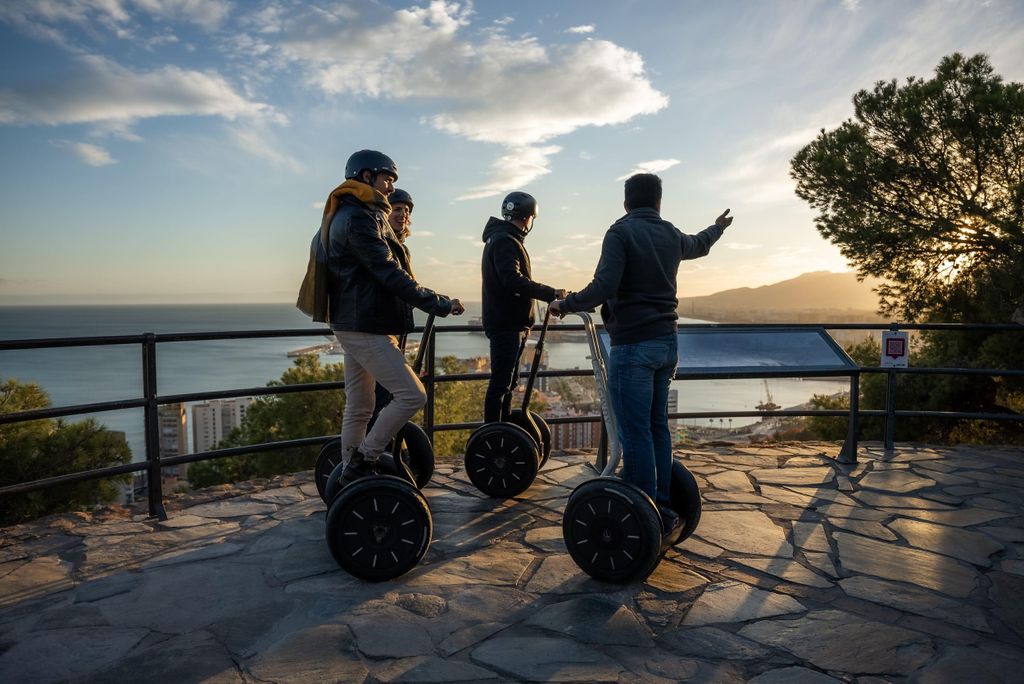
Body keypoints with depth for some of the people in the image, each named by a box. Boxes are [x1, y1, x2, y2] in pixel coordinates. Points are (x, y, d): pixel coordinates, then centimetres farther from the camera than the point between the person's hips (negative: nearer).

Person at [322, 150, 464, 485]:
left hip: (354, 325, 11)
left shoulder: (352, 216, 20)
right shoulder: (358, 219, -14)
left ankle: (351, 479, 18)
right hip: (365, 327, -11)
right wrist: (440, 304, -17)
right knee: (412, 395, -11)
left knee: (358, 409, 12)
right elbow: (390, 275, -20)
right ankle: (362, 462, -3)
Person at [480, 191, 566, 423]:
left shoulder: (505, 239, 20)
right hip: (505, 324, -11)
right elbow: (514, 281, -28)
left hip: (512, 324, 11)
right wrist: (551, 293, -26)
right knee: (501, 382, -8)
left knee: (508, 381, 16)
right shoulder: (505, 241, -14)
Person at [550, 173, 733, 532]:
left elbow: (604, 288, -20)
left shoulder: (622, 232, -9)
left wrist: (565, 305, -4)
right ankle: (663, 511, 22)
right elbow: (699, 245, 36)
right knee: (657, 428, 15)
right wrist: (718, 227, 57)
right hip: (666, 342, 8)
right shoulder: (671, 235, 12)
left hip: (633, 345, -8)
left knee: (635, 435, -4)